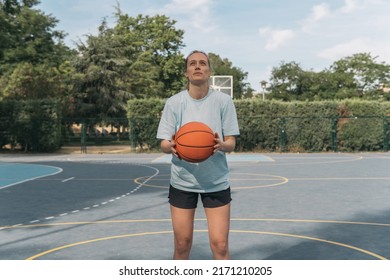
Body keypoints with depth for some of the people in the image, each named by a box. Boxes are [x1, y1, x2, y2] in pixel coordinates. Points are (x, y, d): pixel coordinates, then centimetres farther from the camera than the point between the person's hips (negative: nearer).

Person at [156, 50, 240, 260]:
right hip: (182, 181, 1)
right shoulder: (174, 102, -4)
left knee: (220, 244, -1)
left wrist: (222, 145, -28)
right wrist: (171, 147, -28)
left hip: (216, 182, 0)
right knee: (182, 244, 9)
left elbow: (231, 143, -4)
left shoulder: (223, 101, -4)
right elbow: (163, 144, -5)